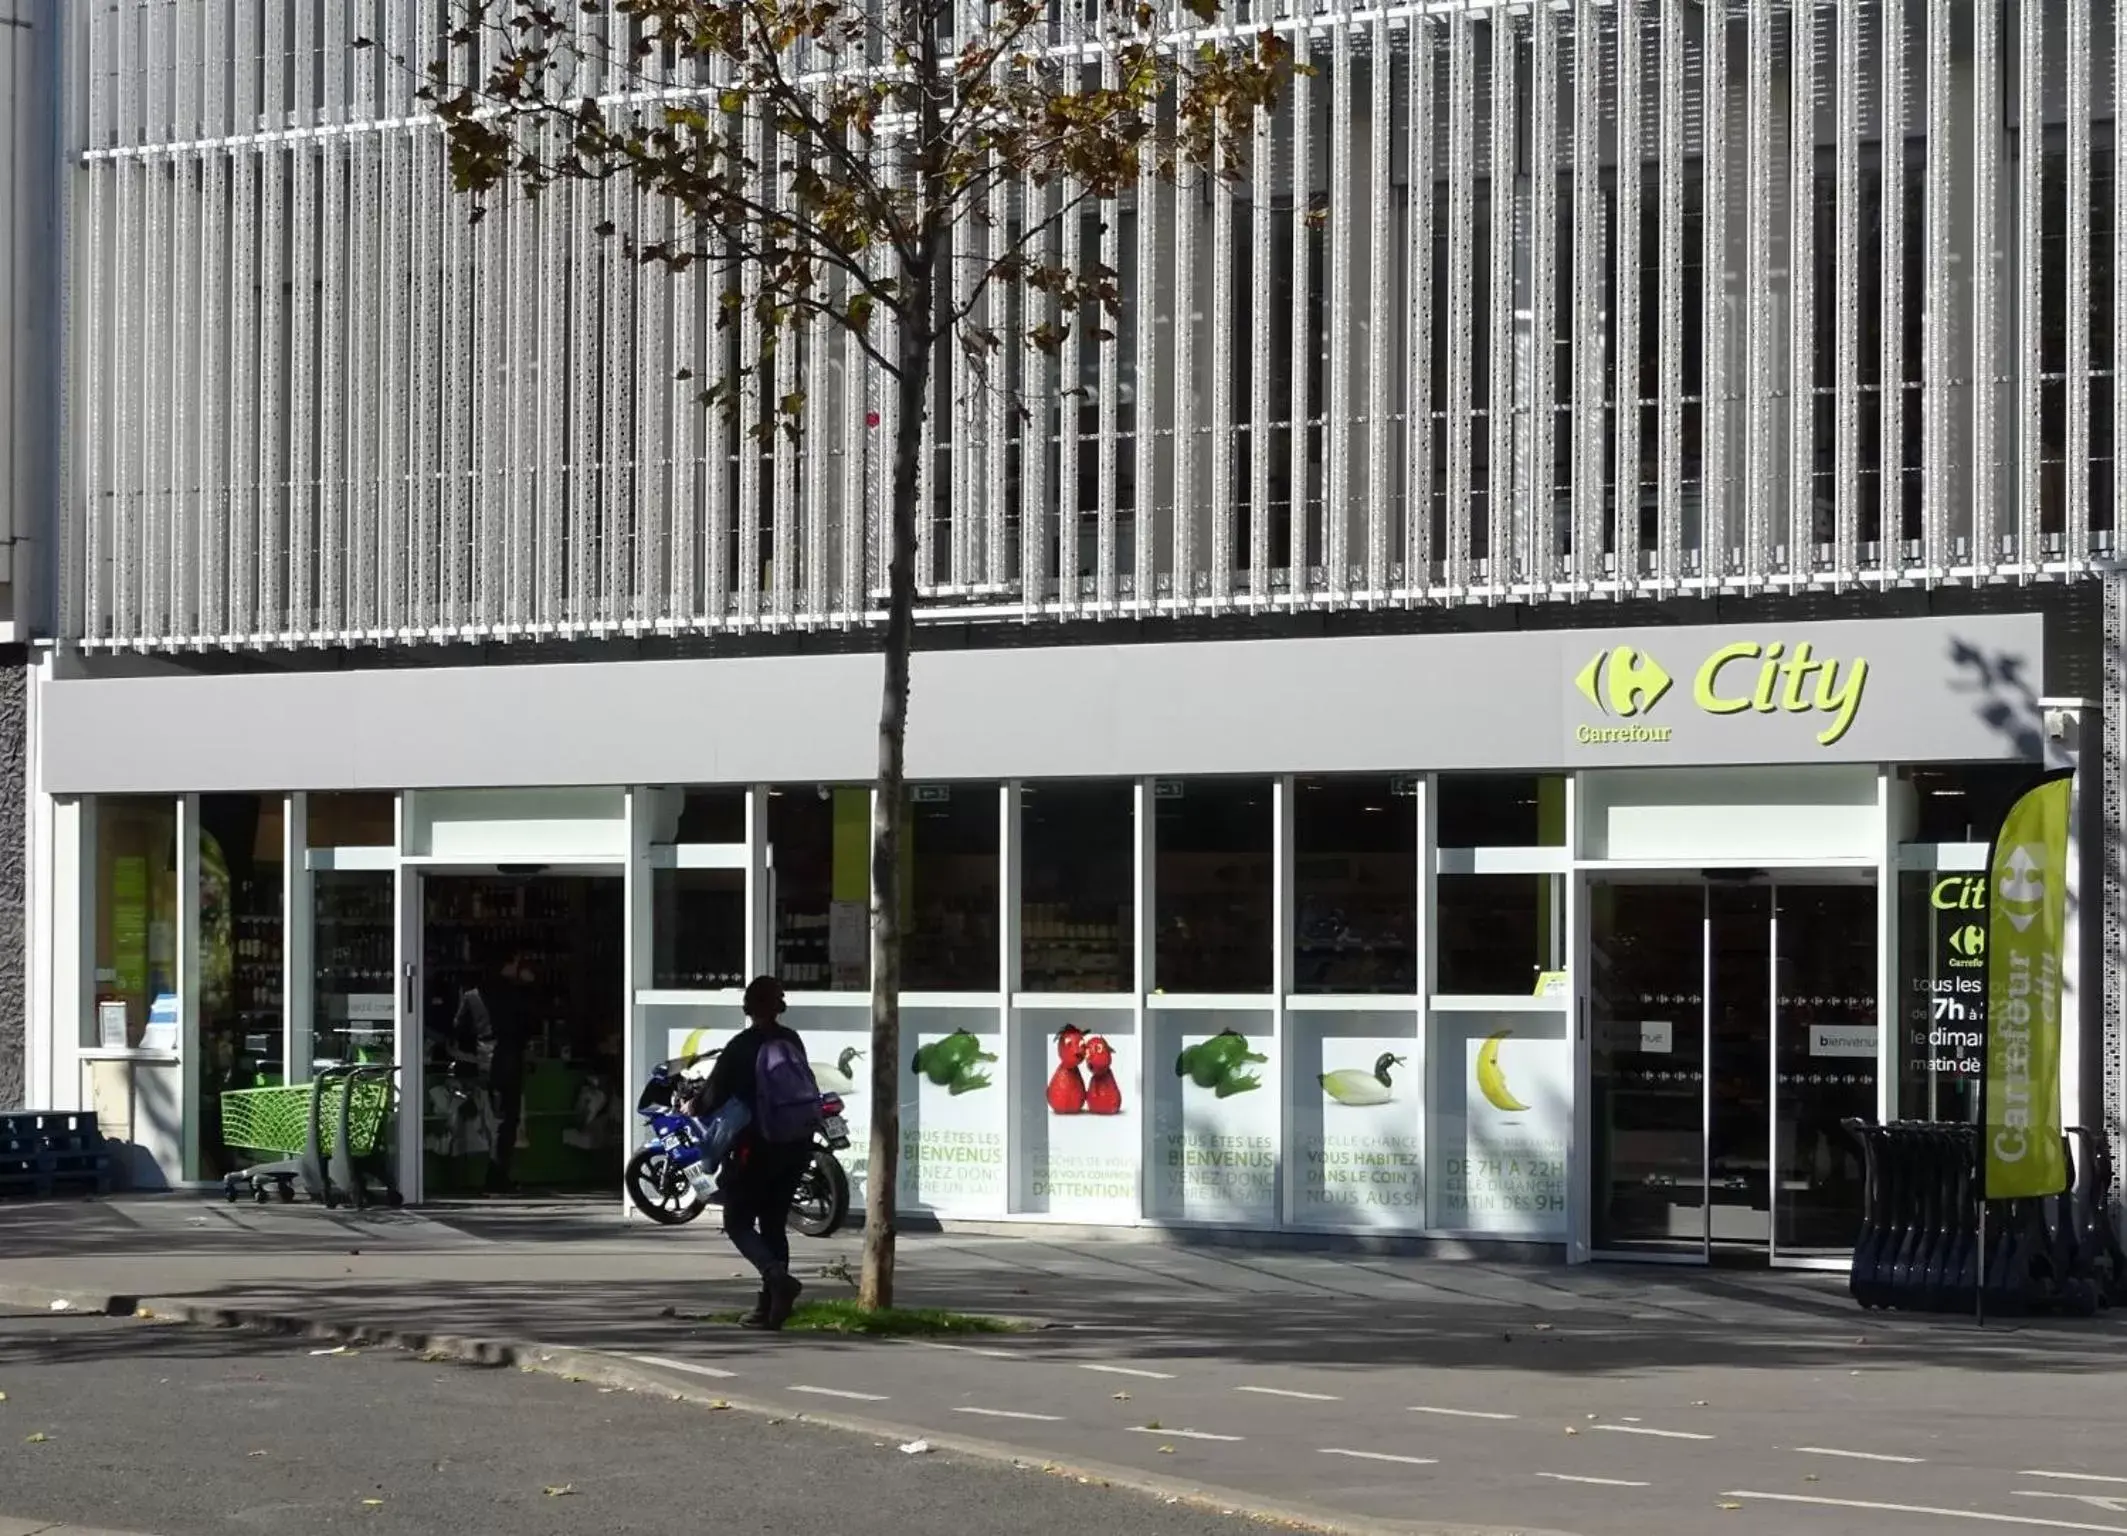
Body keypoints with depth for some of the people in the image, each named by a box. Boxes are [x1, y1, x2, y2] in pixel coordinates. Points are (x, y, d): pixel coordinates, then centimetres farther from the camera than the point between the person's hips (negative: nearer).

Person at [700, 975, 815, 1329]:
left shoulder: (740, 1047, -12)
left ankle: (776, 1276, -24)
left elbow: (714, 1094, -7)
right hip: (795, 1145, 5)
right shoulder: (793, 1042, 3)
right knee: (774, 1223, 13)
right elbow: (807, 1088, 11)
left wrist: (699, 1107, 13)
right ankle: (769, 1307, 10)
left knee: (738, 1223, 3)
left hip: (755, 1145, -5)